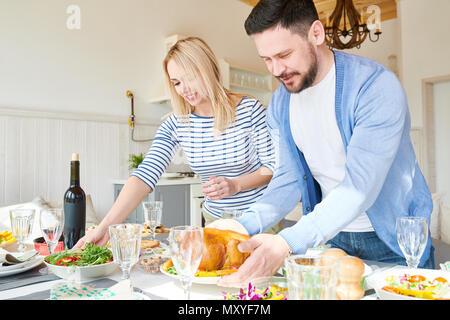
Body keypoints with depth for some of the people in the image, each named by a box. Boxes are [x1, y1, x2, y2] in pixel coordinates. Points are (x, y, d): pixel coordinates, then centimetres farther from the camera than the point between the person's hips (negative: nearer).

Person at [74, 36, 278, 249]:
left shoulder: (250, 110, -12)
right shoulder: (175, 125, -7)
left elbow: (275, 167, -6)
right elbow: (145, 176, -17)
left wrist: (235, 185, -23)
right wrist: (106, 227, -29)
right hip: (215, 221, 2)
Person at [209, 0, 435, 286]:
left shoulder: (376, 86, -24)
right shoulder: (279, 105, -4)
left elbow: (360, 186, -32)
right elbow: (290, 177, -4)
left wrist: (288, 243, -43)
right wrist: (245, 225, -21)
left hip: (392, 241, -4)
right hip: (330, 236, 4)